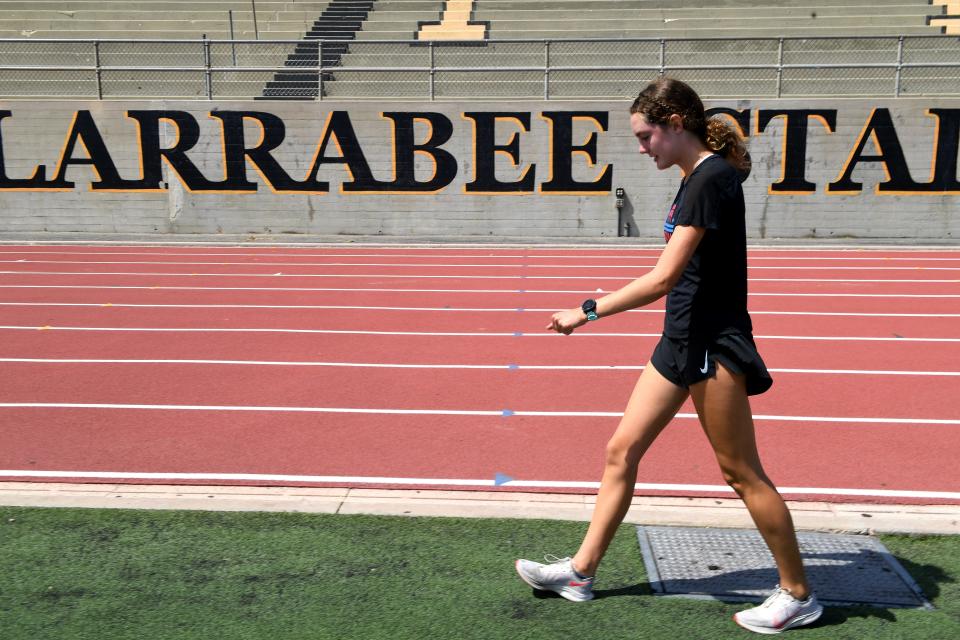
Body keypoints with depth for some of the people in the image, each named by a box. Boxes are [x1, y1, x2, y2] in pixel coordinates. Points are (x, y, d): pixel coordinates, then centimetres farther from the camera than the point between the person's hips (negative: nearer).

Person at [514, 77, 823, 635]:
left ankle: (798, 594, 21)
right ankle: (581, 571, 21)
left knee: (741, 471, 3)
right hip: (682, 341, 10)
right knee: (622, 451, 10)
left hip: (712, 346, -10)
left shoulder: (711, 179, -19)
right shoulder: (699, 177, 11)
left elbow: (662, 278, -24)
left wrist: (588, 312, -18)